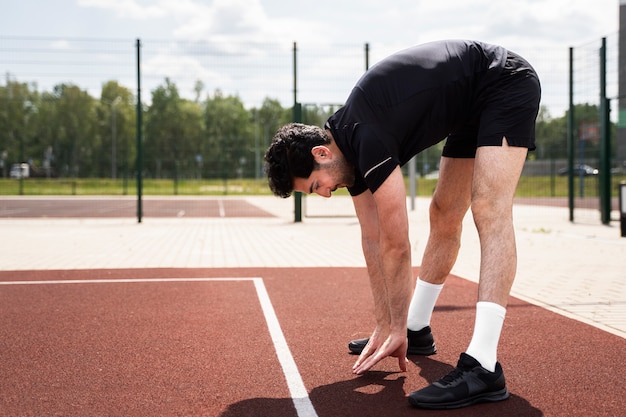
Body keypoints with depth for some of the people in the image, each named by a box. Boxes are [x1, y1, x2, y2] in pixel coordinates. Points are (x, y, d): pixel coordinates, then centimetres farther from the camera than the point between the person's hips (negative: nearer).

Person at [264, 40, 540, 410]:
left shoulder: (369, 139, -30)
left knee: (489, 211, -24)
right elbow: (373, 239, 3)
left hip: (507, 83, -9)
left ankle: (483, 366, -30)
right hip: (473, 108, 9)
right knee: (444, 215, 13)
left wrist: (396, 329, -13)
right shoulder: (348, 147, -2)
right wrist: (386, 327, 5)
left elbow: (396, 245, -24)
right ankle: (417, 330, 26)